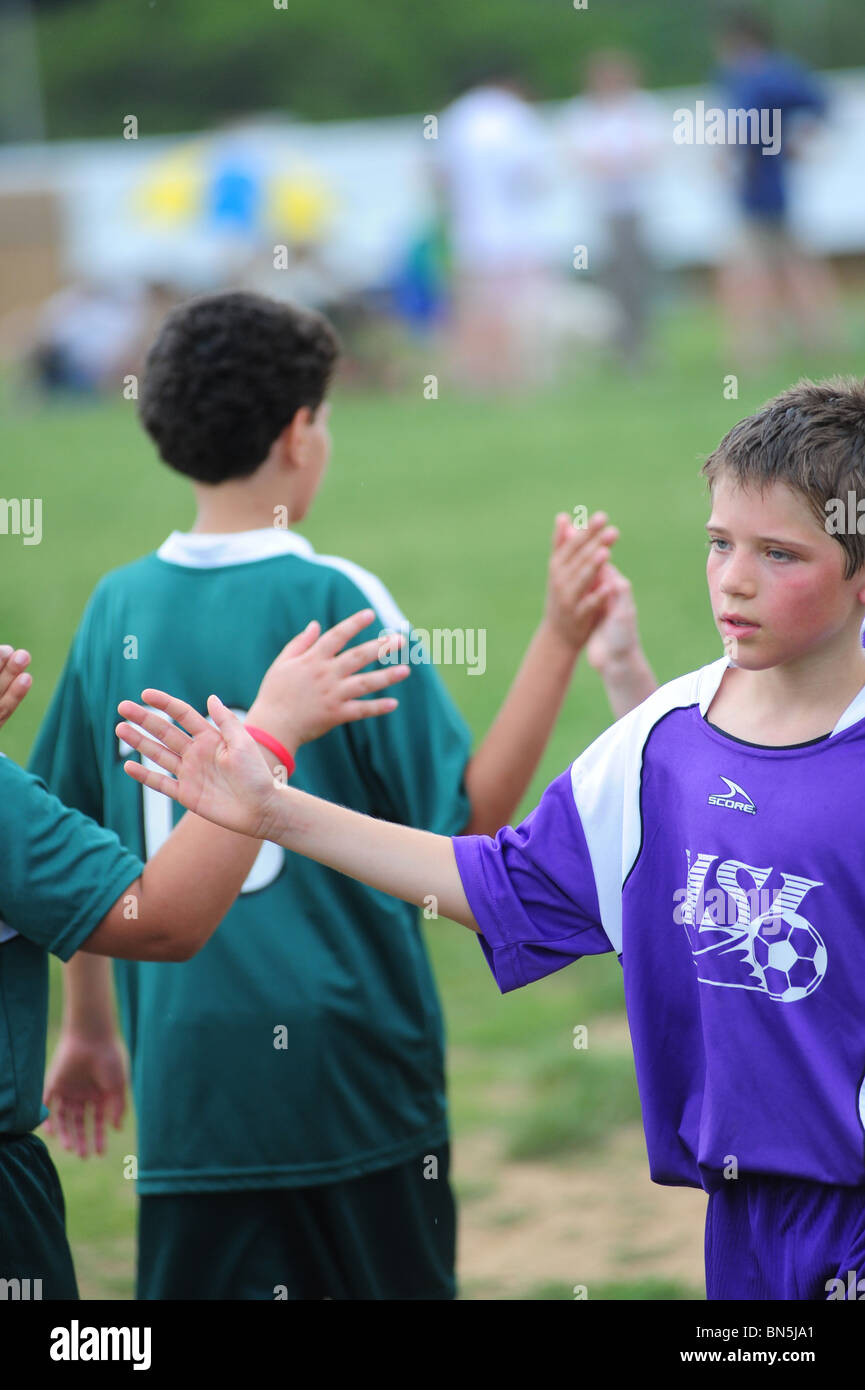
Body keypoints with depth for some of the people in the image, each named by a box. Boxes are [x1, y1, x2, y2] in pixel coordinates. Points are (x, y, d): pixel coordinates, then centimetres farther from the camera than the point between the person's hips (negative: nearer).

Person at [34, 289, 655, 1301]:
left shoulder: (119, 606, 5)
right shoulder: (333, 599, -9)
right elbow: (469, 817, -12)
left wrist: (87, 1026, 24)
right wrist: (560, 638, -12)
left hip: (185, 1073, 3)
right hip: (351, 1064, -3)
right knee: (399, 1282, 12)